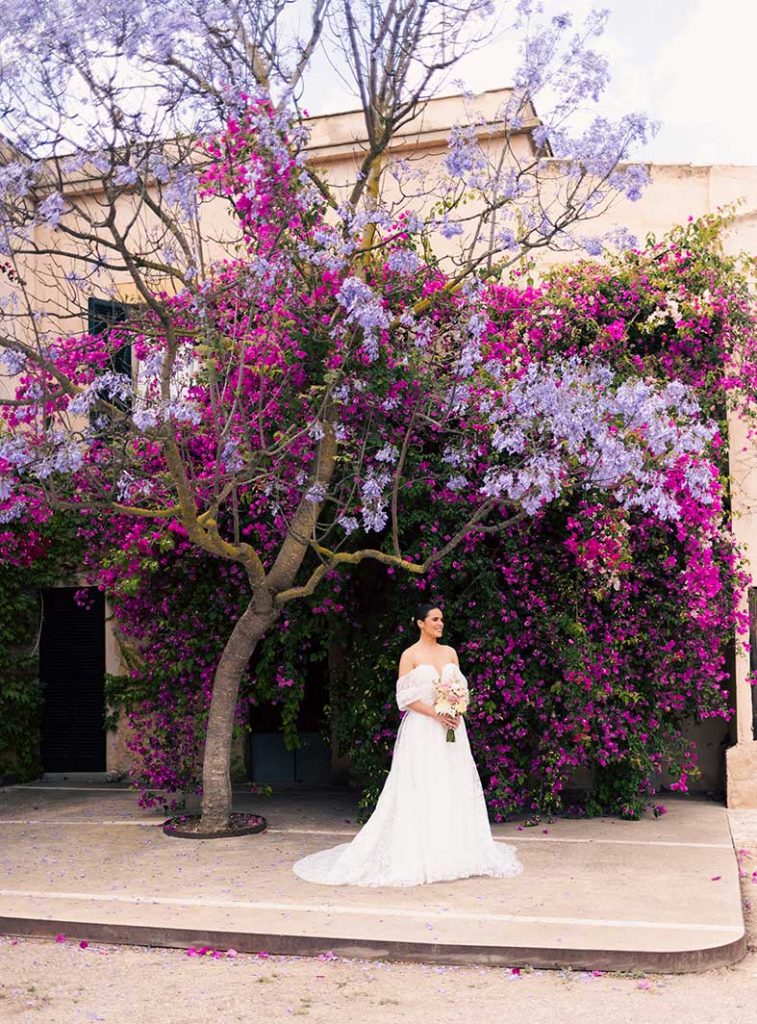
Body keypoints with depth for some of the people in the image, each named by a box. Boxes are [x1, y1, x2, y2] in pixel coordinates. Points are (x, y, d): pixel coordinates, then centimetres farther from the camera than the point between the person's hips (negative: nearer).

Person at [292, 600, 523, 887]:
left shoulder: (450, 653, 13)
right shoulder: (410, 655, -3)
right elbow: (405, 696, -8)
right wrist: (436, 714, -16)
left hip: (450, 728, 5)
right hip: (421, 731, -5)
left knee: (454, 787, 5)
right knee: (421, 791, -6)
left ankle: (455, 851, 12)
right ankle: (420, 855, -2)